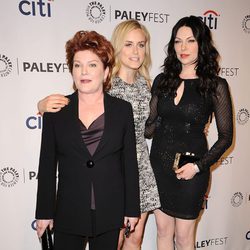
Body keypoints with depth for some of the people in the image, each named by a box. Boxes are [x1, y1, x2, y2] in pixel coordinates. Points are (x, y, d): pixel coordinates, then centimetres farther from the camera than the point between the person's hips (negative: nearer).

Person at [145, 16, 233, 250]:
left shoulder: (216, 85, -8)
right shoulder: (162, 80, 2)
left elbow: (225, 136, -5)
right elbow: (152, 124, 7)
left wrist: (198, 167, -13)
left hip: (190, 170, -3)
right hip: (159, 164, 3)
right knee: (163, 230, 18)